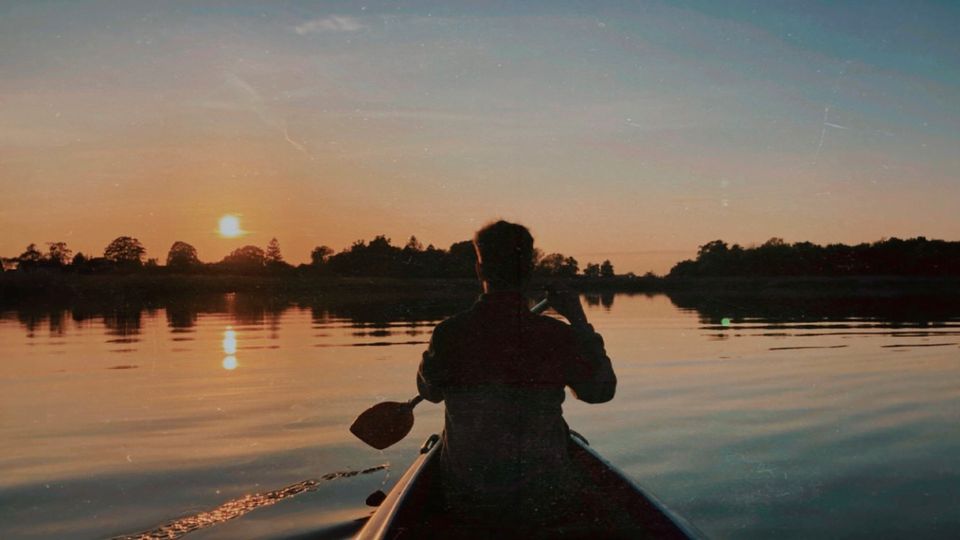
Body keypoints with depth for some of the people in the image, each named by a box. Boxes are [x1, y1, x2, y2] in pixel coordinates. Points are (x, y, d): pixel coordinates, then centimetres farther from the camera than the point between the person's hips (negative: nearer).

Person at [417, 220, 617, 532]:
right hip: (543, 505, 0)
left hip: (468, 503, 1)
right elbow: (602, 391, 2)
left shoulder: (449, 334, -14)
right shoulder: (557, 336, -16)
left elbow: (430, 391, 8)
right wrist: (580, 322, 6)